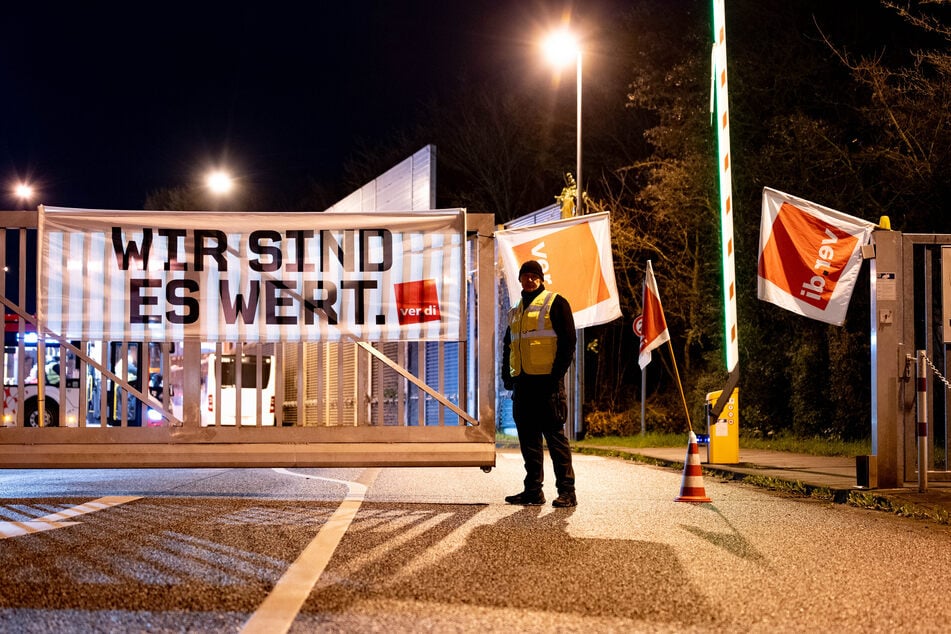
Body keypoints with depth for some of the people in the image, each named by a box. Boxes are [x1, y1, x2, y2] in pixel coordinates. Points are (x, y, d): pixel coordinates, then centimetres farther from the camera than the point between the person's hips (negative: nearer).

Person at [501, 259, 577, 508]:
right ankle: (533, 490, 13)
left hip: (547, 381, -7)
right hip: (523, 382, 7)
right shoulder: (515, 312, 20)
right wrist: (507, 375, 10)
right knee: (528, 437, 7)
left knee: (554, 435, -7)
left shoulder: (555, 303, -1)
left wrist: (557, 373, -15)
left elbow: (568, 340, -8)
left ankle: (567, 491, -5)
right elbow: (508, 345, 24)